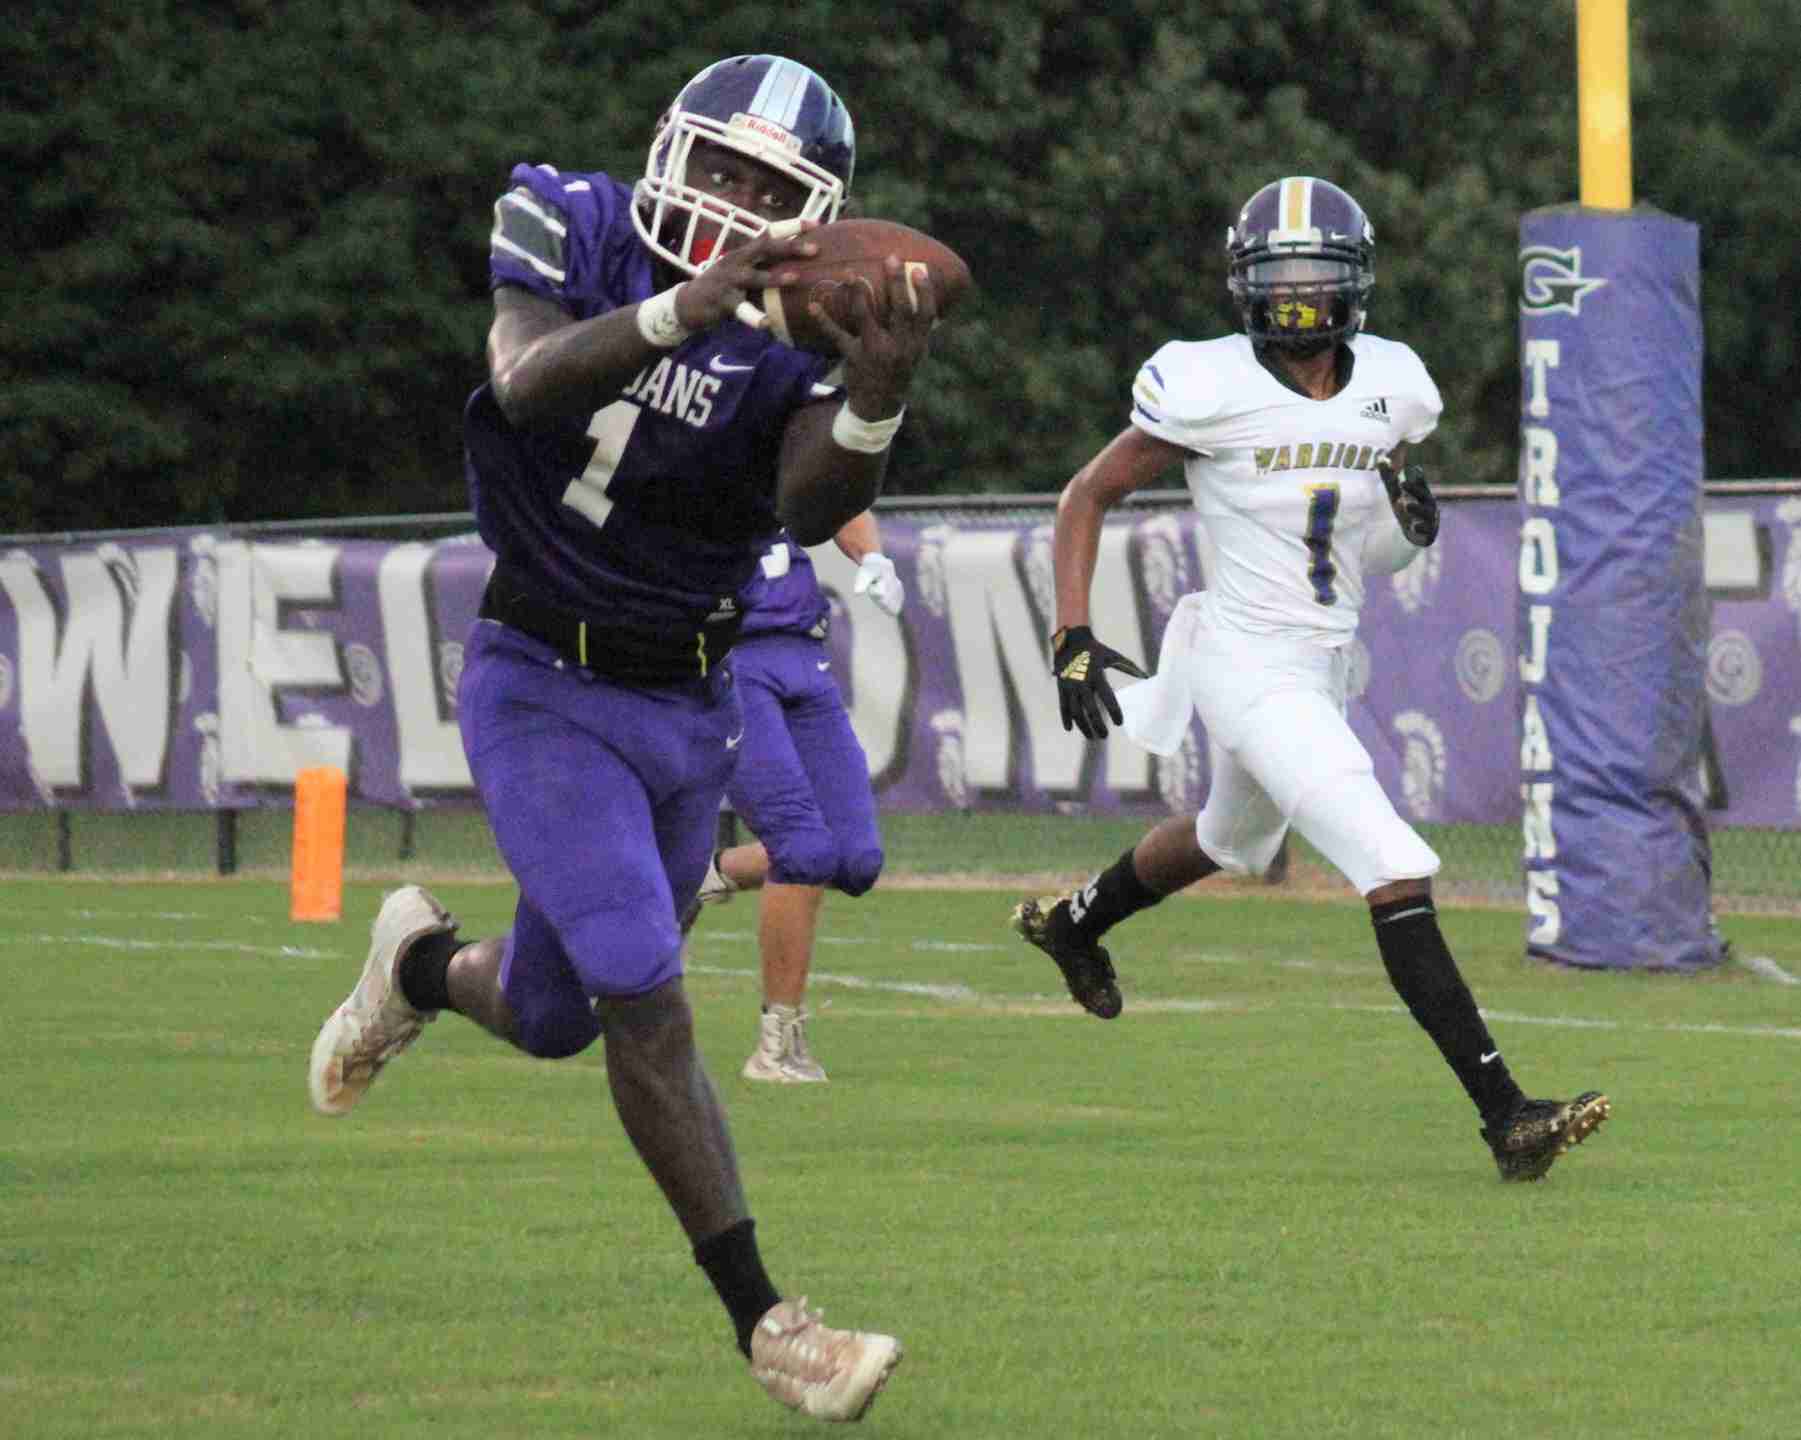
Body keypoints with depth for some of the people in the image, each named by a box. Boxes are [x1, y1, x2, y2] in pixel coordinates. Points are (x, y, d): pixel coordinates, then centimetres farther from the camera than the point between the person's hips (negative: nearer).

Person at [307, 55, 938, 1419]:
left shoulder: (802, 323, -6)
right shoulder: (568, 225, -11)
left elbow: (809, 506, -24)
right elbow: (528, 384, -30)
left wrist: (876, 398, -44)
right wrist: (682, 311, -45)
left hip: (692, 705, 4)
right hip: (546, 686, -4)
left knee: (554, 1018, 15)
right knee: (647, 1000, -15)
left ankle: (424, 963, 50)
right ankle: (764, 1319, -9)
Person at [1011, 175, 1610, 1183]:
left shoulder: (1390, 388, 0)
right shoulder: (1211, 390, -16)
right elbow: (1089, 496, -5)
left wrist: (1413, 519, -10)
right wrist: (1074, 639, -13)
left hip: (1325, 663, 8)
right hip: (1250, 668, -8)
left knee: (1230, 841, 34)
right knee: (1398, 877, -18)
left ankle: (1071, 923, 62)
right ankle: (1506, 1116, -20)